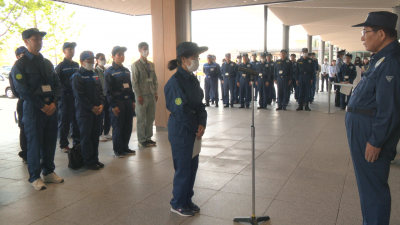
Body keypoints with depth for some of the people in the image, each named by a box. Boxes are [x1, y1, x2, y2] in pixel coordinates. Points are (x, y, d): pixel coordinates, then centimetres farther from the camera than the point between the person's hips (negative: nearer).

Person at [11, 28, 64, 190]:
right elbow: (22, 89, -11)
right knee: (35, 143, 2)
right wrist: (42, 106, -14)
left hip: (51, 107, 6)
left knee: (50, 142, 10)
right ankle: (35, 177, 14)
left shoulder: (47, 63, 15)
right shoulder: (20, 64, -3)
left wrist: (54, 103, -4)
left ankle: (48, 172, 24)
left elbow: (57, 84, 12)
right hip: (33, 109, -5)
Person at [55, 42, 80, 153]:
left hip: (76, 96, 5)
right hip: (65, 97, -5)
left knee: (76, 119, 10)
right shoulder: (60, 66, -3)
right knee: (64, 120, 2)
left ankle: (76, 142, 20)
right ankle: (63, 144, 9)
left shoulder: (76, 65, 13)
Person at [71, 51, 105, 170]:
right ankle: (88, 162, 8)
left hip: (97, 110, 7)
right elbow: (80, 96, -14)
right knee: (86, 137, 0)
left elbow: (100, 91, 14)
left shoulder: (95, 75, 15)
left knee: (95, 136, 11)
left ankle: (95, 159, 21)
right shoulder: (77, 77, -7)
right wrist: (92, 107, -15)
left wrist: (101, 104, -2)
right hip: (84, 112, -7)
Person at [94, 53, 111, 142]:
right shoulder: (95, 71, -7)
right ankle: (100, 135, 10)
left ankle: (107, 133, 23)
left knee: (108, 115, 10)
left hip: (108, 95, 6)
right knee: (100, 115, 0)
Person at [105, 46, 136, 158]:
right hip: (118, 102, -6)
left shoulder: (126, 70, 15)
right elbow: (108, 90, -9)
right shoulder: (109, 71, -5)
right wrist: (113, 105, -14)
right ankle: (117, 150, 11)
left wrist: (133, 100, 14)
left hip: (128, 101, 6)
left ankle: (125, 147, 22)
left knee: (128, 126, 9)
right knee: (117, 127, 0)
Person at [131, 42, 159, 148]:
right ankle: (141, 140, 12)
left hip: (152, 95, 6)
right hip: (142, 96, -5)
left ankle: (148, 138, 21)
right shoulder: (135, 65, -3)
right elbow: (134, 82, -7)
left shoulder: (151, 64, 15)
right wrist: (138, 95, -12)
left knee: (151, 117, 8)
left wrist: (156, 93, 8)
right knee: (141, 119, 1)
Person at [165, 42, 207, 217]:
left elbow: (200, 104, 7)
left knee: (192, 165, 16)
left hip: (193, 130, 8)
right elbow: (182, 110, -21)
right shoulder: (176, 81, -19)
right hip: (180, 131, -8)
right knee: (183, 168, 5)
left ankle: (187, 200, 34)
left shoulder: (192, 79, 7)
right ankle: (177, 204, 25)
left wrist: (202, 124, -8)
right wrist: (196, 128, -11)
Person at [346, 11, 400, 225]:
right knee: (368, 184, 20)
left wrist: (375, 141, -22)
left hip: (371, 134, -10)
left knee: (373, 187, 1)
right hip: (362, 129, 10)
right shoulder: (382, 59, 12)